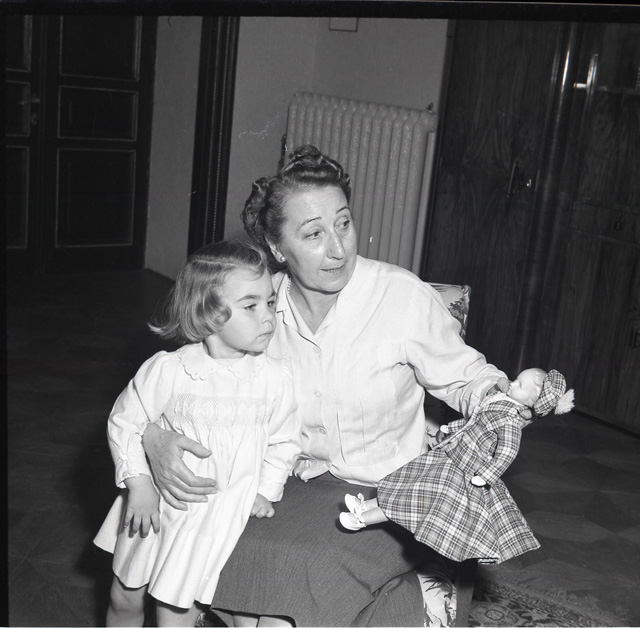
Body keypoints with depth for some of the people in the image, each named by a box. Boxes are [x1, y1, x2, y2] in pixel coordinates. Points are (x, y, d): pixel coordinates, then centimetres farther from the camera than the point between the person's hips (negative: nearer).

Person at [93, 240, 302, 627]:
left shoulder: (276, 377, -13)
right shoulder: (168, 369, -18)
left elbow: (284, 440, 3)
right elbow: (124, 421, -5)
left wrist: (265, 491, -3)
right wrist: (139, 484, -10)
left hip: (215, 514, 0)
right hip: (154, 502, 1)